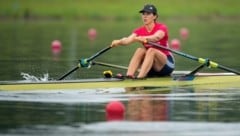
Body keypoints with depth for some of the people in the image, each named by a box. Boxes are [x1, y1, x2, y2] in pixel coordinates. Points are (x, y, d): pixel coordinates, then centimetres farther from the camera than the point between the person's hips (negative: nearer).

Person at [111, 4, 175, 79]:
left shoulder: (161, 28, -10)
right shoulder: (140, 31, 1)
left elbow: (156, 37, -35)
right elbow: (128, 40, -20)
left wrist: (143, 39, -55)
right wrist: (119, 42, -43)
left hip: (166, 64, -4)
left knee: (151, 50, -31)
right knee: (140, 50, -24)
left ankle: (140, 77, -47)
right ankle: (128, 75, -41)